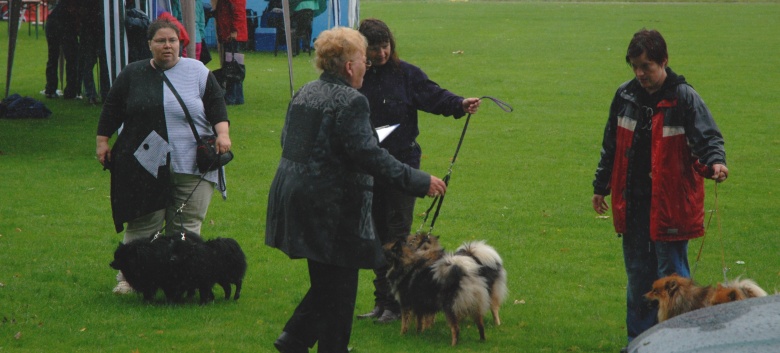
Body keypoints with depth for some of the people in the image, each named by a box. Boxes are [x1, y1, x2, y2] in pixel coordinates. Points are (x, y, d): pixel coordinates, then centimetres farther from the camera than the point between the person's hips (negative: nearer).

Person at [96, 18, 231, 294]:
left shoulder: (197, 72, 7)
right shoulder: (132, 74, 10)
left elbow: (216, 105, 5)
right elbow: (112, 109, 16)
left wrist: (223, 133, -9)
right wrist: (102, 141, 11)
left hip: (191, 165, 0)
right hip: (145, 166, 0)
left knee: (186, 227, -2)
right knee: (142, 225, -2)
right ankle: (128, 276, 7)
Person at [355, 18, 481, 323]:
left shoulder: (406, 74, -4)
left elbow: (434, 96, -10)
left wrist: (460, 104, -27)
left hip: (402, 163, -3)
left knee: (397, 234, -4)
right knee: (377, 233, 10)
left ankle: (396, 304, 2)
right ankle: (382, 301, 18)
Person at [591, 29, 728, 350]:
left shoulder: (683, 98, -10)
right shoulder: (625, 97, 5)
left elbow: (708, 137, -15)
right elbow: (611, 146, 16)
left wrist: (715, 161, -36)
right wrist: (601, 186, 21)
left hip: (670, 203, -5)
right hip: (633, 203, 5)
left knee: (671, 274, -1)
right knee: (638, 275, 13)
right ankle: (638, 338, 23)